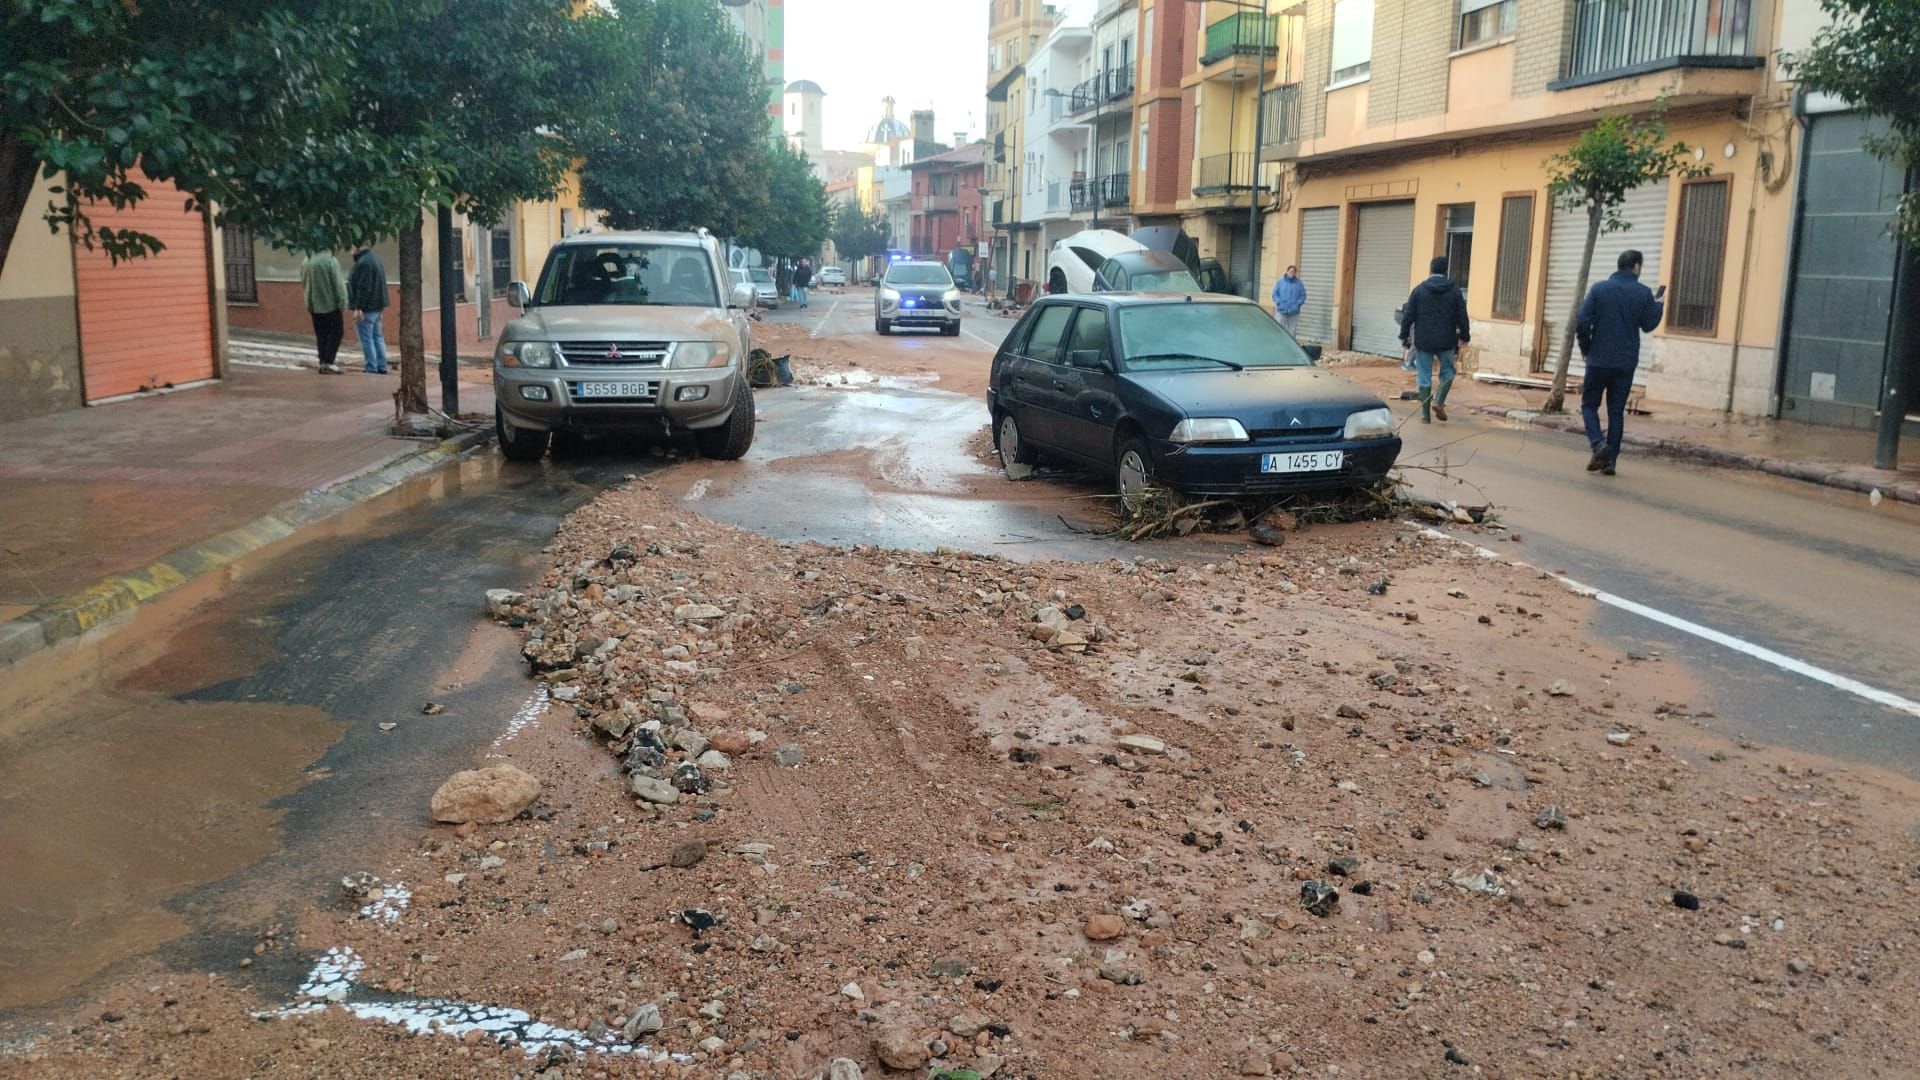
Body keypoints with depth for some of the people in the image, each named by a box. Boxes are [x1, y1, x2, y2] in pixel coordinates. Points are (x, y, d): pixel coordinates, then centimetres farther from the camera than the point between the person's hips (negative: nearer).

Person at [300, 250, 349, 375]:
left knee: (321, 335, 12)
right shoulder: (331, 261, -12)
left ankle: (323, 362, 11)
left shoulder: (306, 262, 7)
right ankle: (328, 362, -8)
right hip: (331, 305, -6)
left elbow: (303, 284, 15)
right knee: (336, 332, 1)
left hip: (314, 307, 6)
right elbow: (338, 284, -14)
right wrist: (343, 304, -11)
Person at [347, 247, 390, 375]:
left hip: (366, 308, -10)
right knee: (377, 337, 13)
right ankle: (381, 367, 15)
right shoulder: (375, 258, 15)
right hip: (377, 307, 10)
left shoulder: (363, 263, -17)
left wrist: (358, 307, -21)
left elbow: (363, 288, -22)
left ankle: (371, 368, -5)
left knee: (366, 338, -6)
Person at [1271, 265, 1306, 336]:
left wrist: (1298, 304, -9)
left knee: (1292, 331, 4)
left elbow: (1303, 295, 6)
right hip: (1281, 311, -1)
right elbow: (1275, 294, 4)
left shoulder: (1299, 283, 5)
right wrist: (1279, 303, -10)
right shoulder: (1280, 282, 3)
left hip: (1294, 312, 1)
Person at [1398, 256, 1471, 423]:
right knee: (1447, 372, 19)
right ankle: (1439, 401, -1)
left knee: (1424, 377, 5)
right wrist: (1464, 337, 13)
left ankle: (1425, 414, 6)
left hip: (1423, 341, 0)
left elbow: (1408, 315, -2)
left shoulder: (1419, 290, -2)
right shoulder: (1454, 291, 0)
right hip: (1446, 341, 0)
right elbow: (1462, 317, 2)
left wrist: (1404, 336, 6)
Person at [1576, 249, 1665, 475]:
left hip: (1599, 360, -1)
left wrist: (1585, 347, 6)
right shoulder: (1644, 293, -2)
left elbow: (1582, 323, -9)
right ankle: (1610, 460, 8)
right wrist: (1658, 304, 22)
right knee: (1616, 411, 9)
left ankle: (1598, 443, -13)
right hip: (1627, 363, 2)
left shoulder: (1599, 289, -4)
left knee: (1589, 404, 11)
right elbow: (1648, 325, 6)